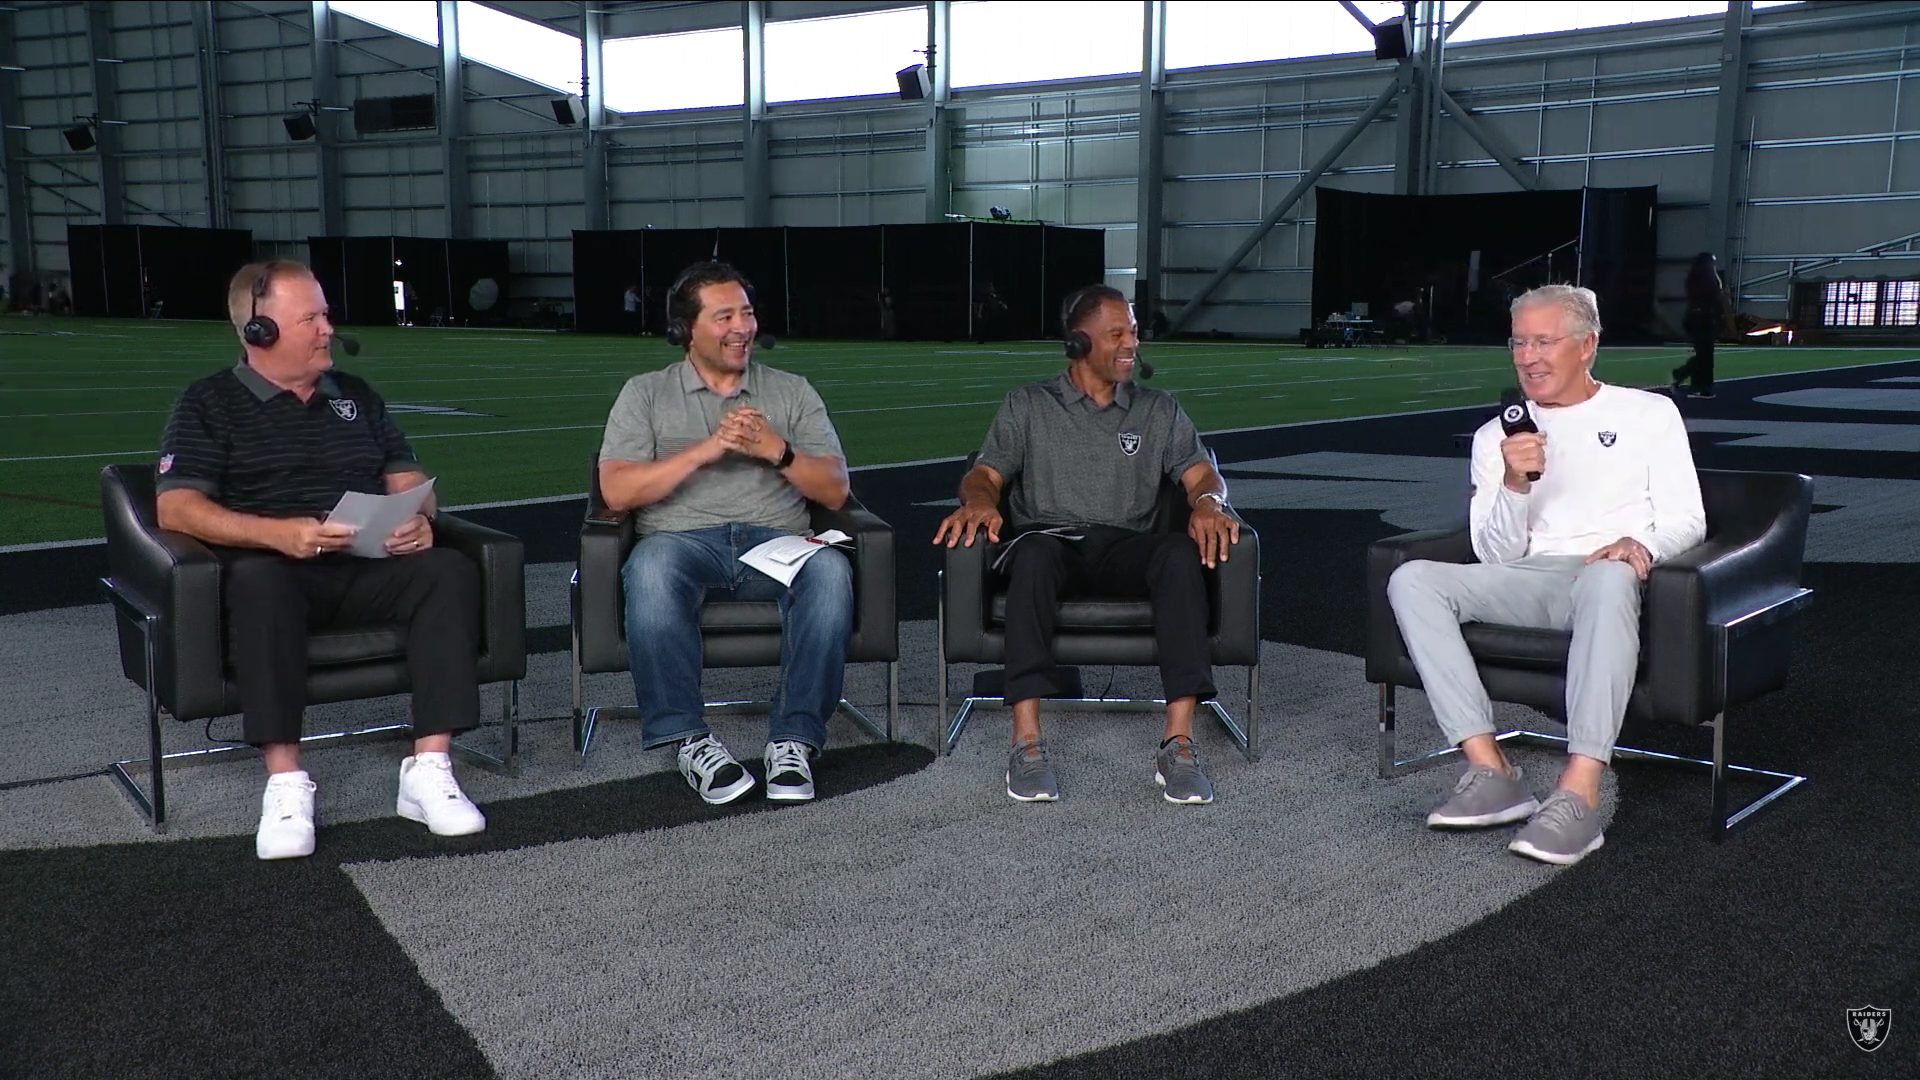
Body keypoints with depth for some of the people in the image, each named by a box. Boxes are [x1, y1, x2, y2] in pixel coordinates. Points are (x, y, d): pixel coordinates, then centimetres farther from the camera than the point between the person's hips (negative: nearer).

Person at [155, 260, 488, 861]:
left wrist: (417, 518, -5)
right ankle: (286, 783, -37)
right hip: (277, 568, -4)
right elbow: (175, 507, -4)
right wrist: (278, 533, -22)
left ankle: (430, 769, -32)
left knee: (451, 571, -26)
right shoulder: (211, 404, 9)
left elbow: (406, 477, 21)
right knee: (257, 580, -39)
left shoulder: (356, 397, 24)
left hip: (369, 569, 4)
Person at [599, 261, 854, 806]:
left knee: (830, 570, -33)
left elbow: (835, 491, 12)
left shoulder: (792, 392, 20)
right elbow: (616, 492, 1)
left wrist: (776, 450, -6)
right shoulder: (646, 393, 16)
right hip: (683, 539, -1)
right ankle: (689, 739, -29)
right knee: (651, 566, -37)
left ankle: (795, 737, -29)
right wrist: (705, 450, -7)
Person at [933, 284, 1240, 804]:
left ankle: (1178, 743, -39)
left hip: (1124, 547, 2)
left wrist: (1208, 502, -16)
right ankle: (1027, 742, -43)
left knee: (1182, 553, -33)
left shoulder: (1159, 411, 20)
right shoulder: (1027, 405, 16)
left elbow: (1202, 473, 9)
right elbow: (985, 473, 7)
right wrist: (979, 501, -18)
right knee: (1033, 551, -39)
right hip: (1051, 540, -1)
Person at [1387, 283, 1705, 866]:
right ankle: (1489, 769, -31)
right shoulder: (1497, 435, 19)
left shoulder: (1649, 414, 15)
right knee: (1412, 578, -24)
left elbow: (1687, 519, 7)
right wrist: (1514, 483, -9)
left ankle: (1579, 792, -46)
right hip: (1528, 582, 3)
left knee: (1609, 577, -41)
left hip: (1610, 578, -3)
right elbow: (1495, 555, 10)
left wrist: (1641, 544, -17)